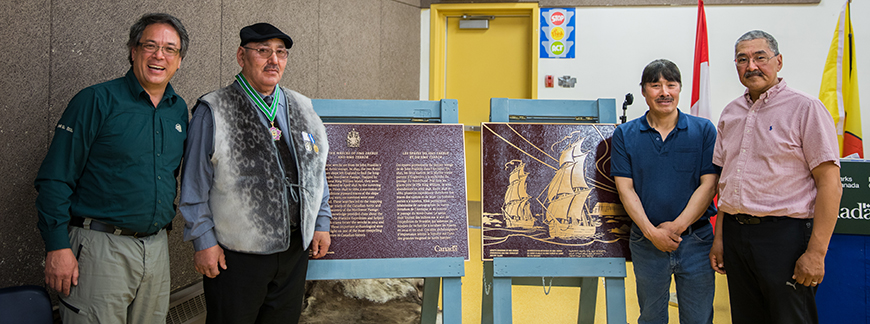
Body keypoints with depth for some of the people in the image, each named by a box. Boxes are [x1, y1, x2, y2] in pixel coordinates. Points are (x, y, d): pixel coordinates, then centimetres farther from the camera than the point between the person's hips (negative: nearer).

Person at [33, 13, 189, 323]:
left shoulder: (179, 110, 10)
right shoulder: (96, 101, -7)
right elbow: (55, 179, -9)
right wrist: (58, 247, -14)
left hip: (156, 247, 6)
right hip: (101, 247, -5)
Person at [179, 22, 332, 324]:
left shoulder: (302, 109, 10)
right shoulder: (213, 112, -5)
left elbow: (317, 171, 16)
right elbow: (195, 184, -5)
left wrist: (321, 223, 12)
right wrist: (203, 240, -8)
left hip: (295, 250, 5)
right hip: (236, 254, -4)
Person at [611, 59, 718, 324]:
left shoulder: (703, 130, 1)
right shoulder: (625, 135, 3)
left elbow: (708, 185, -5)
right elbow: (625, 188, -3)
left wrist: (677, 226, -14)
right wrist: (651, 232, -13)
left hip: (695, 240, 0)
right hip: (646, 241, 1)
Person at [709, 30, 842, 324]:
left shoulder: (805, 108, -6)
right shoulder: (730, 113, 13)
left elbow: (830, 183, -10)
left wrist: (816, 252, -16)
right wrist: (719, 237, 12)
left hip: (784, 233, -6)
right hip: (735, 232, 6)